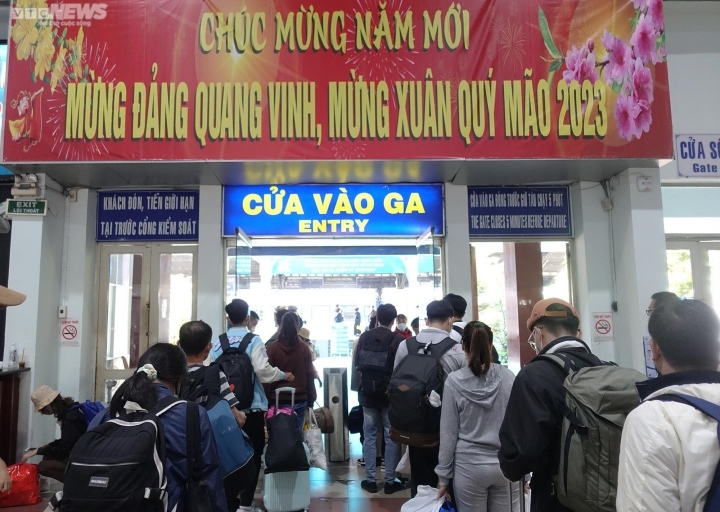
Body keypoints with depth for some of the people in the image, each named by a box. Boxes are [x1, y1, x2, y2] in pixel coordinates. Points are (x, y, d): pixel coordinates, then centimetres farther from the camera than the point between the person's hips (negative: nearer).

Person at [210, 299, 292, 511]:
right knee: (252, 456, 7)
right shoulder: (253, 341, -10)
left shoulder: (216, 343, 2)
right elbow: (264, 371, -18)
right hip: (251, 407, -4)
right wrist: (284, 375, -1)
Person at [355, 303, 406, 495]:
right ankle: (390, 481, 15)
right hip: (390, 394, -3)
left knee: (369, 436, 11)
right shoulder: (398, 339, -15)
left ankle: (370, 480, 17)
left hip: (368, 392, 3)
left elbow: (356, 364, 4)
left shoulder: (364, 336, -5)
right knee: (391, 437, 8)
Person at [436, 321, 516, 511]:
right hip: (505, 464, 2)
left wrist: (443, 475, 3)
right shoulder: (509, 378, -6)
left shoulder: (454, 381, -12)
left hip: (470, 466, -2)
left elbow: (448, 432, -7)